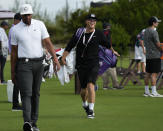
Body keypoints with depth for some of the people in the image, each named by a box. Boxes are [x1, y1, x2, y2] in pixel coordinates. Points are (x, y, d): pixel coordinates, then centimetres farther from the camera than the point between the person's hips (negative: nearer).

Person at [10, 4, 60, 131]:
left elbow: (48, 43, -1)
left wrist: (55, 58, -15)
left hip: (39, 63, 3)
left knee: (36, 93, 8)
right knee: (26, 93, -16)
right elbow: (14, 51, 5)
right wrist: (12, 72, 6)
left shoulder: (40, 25, 4)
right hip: (24, 64, -3)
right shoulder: (16, 29, 1)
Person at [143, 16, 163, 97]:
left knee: (148, 74, 10)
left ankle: (146, 91, 13)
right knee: (154, 74, -8)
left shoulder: (145, 31, 13)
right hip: (155, 55, -9)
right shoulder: (154, 32, -14)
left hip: (148, 55, 9)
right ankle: (154, 92, -9)